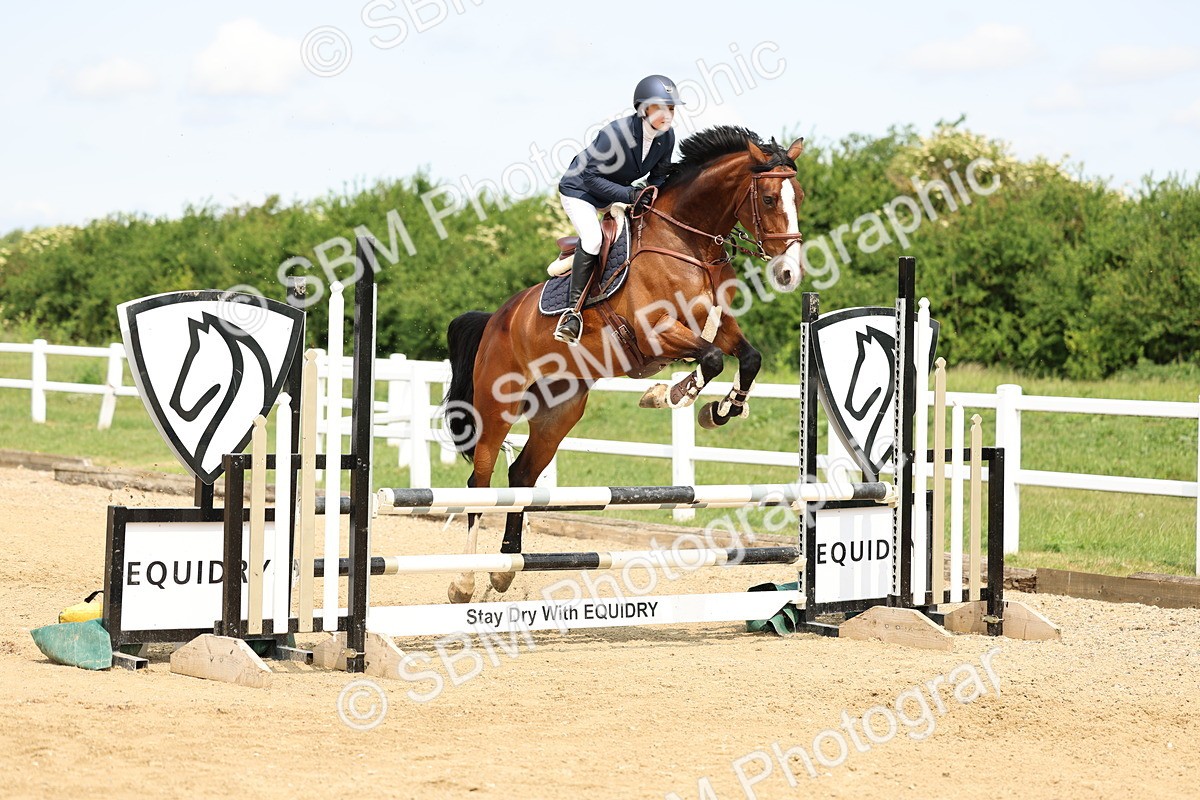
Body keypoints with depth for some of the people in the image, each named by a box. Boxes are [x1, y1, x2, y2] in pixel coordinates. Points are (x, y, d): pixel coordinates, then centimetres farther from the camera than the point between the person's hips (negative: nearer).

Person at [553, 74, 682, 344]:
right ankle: (573, 311, -21)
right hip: (579, 190, -8)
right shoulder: (616, 132, -33)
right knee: (592, 239, -29)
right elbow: (590, 175, -30)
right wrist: (629, 195, -37)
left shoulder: (667, 137, -13)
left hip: (620, 194, 8)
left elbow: (658, 176, 2)